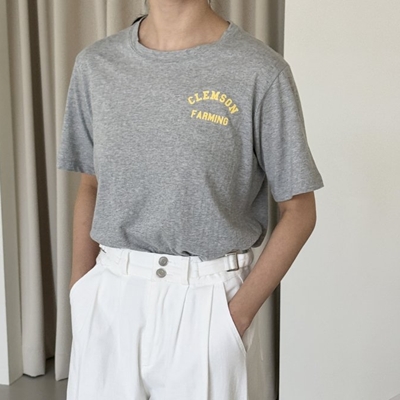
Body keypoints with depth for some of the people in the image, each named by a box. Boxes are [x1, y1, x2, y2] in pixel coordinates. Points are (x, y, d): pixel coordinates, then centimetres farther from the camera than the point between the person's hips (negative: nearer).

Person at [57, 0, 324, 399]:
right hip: (109, 299, 4)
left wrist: (238, 313, -12)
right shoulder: (95, 65, 2)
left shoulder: (260, 71, -11)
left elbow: (298, 212, -6)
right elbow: (90, 187, 10)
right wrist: (80, 293, 4)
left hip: (207, 300, -3)